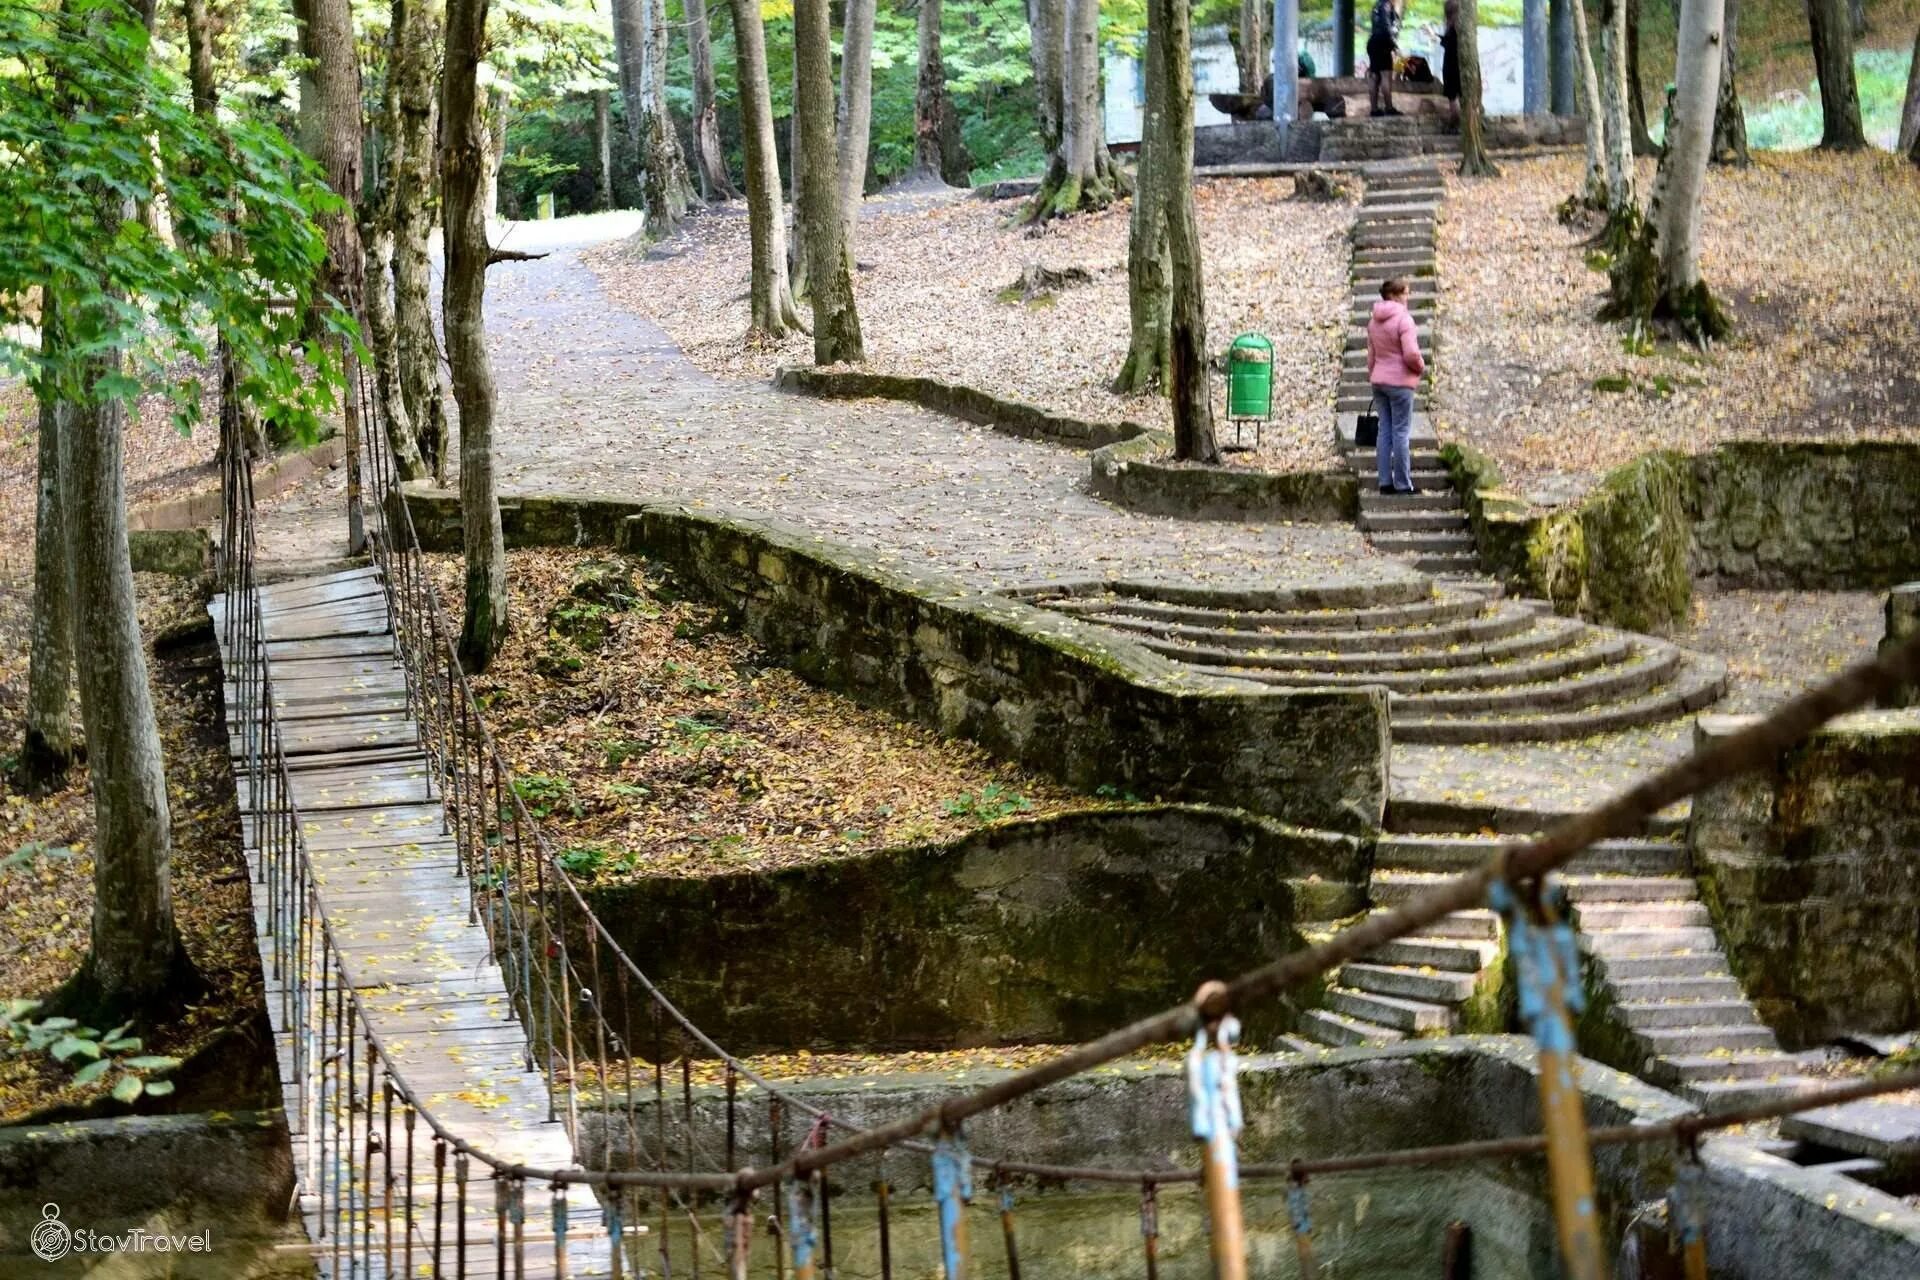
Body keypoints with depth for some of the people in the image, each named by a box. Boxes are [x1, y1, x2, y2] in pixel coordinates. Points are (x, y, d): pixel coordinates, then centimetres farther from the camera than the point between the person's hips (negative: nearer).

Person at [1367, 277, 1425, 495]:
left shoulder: (1374, 321, 9)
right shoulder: (1403, 318, -15)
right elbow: (1411, 354, -21)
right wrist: (1420, 367, -2)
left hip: (1379, 381, 7)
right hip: (1400, 381, -7)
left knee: (1385, 431, 11)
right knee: (1401, 432, -1)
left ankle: (1385, 481, 11)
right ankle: (1402, 483, 2)